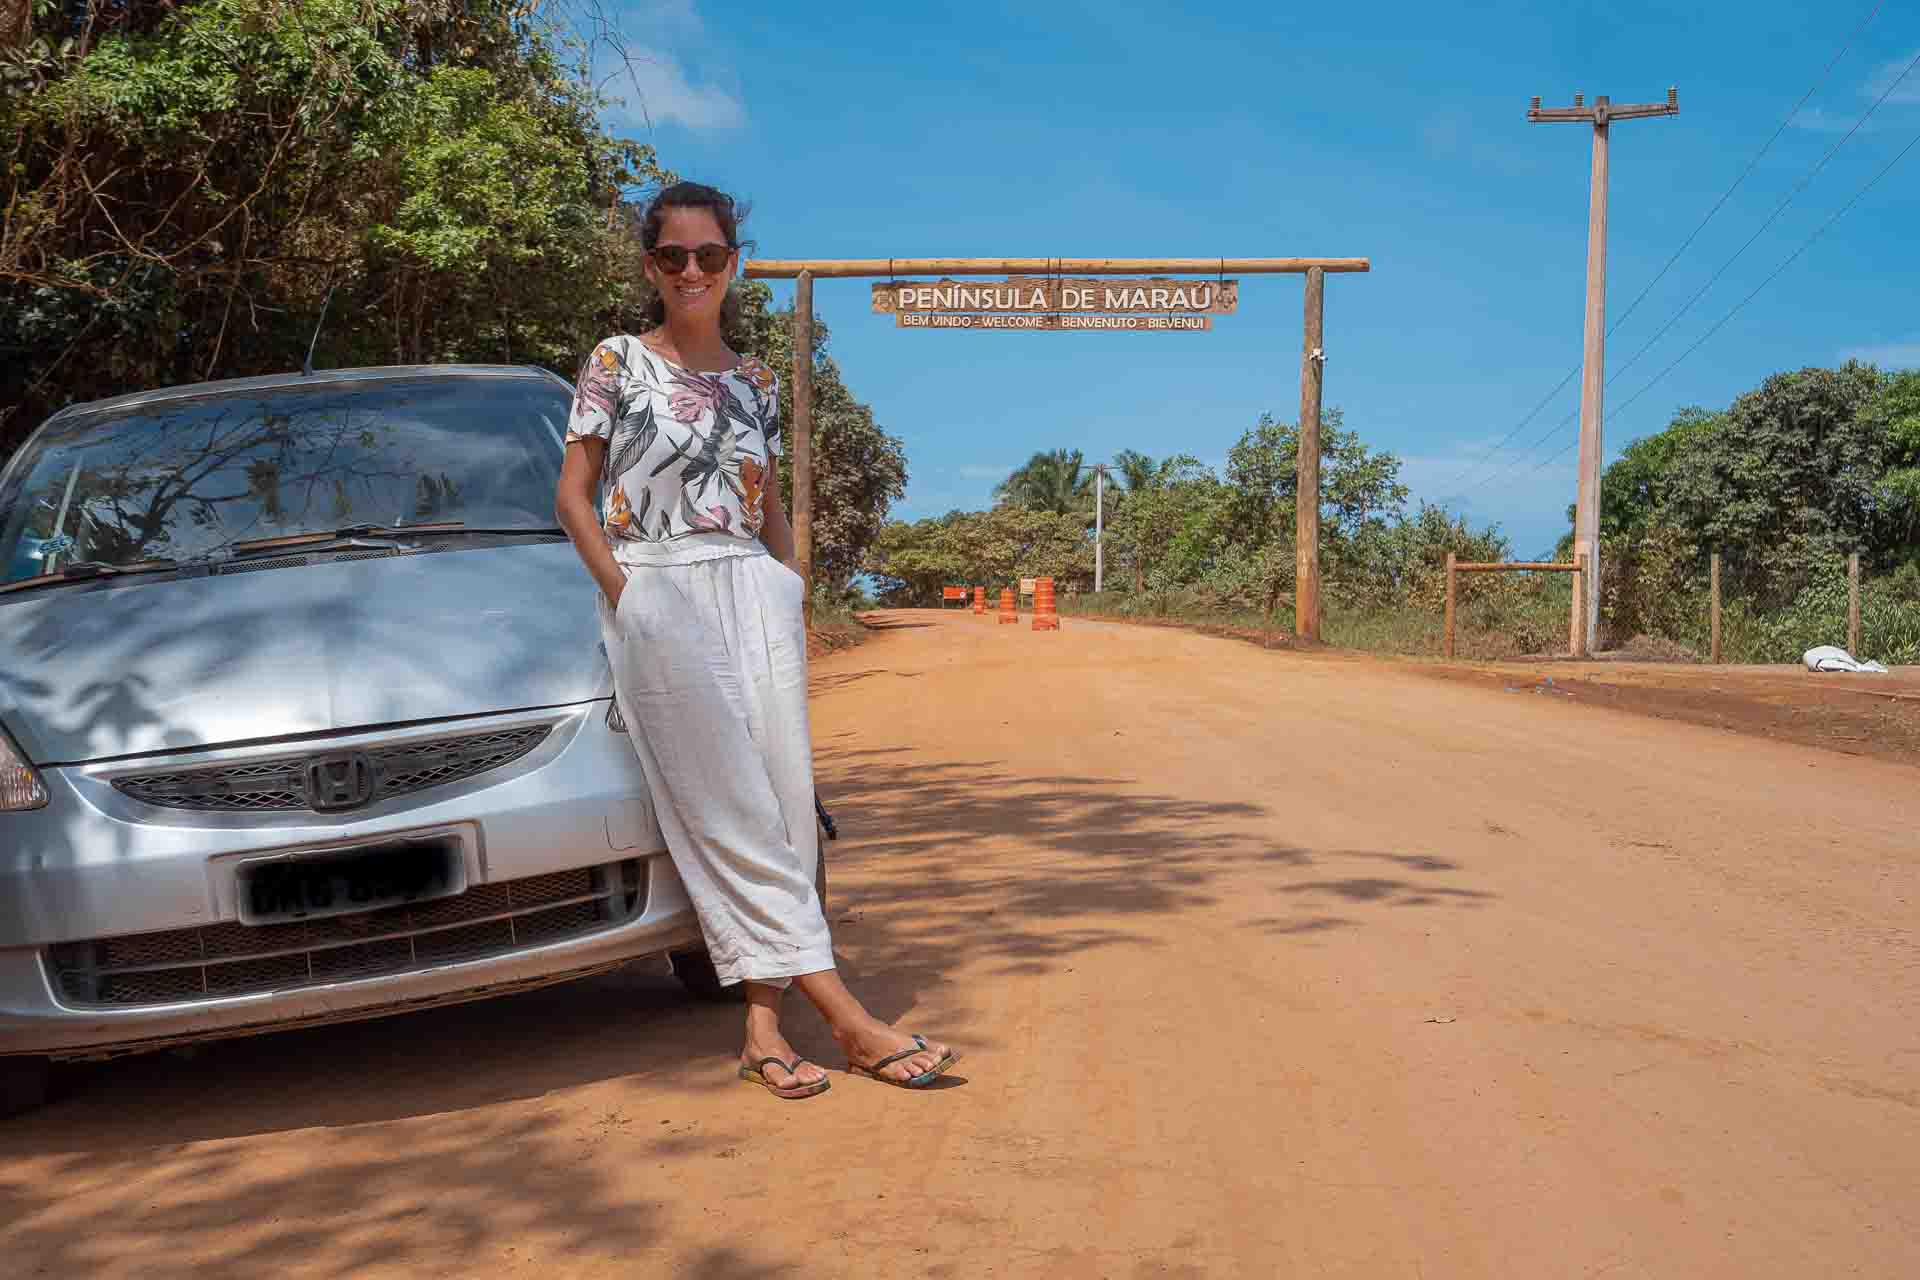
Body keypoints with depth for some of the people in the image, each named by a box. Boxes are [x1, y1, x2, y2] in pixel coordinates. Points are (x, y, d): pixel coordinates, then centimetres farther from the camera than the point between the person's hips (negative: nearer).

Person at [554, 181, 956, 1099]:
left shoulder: (756, 382, 15)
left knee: (782, 800, -5)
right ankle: (845, 1015, -9)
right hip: (659, 600, -4)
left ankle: (765, 1020, 0)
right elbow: (573, 494, 1)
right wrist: (623, 594, -9)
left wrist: (789, 593, 7)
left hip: (755, 594, 5)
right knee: (730, 813, -9)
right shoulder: (617, 364, 3)